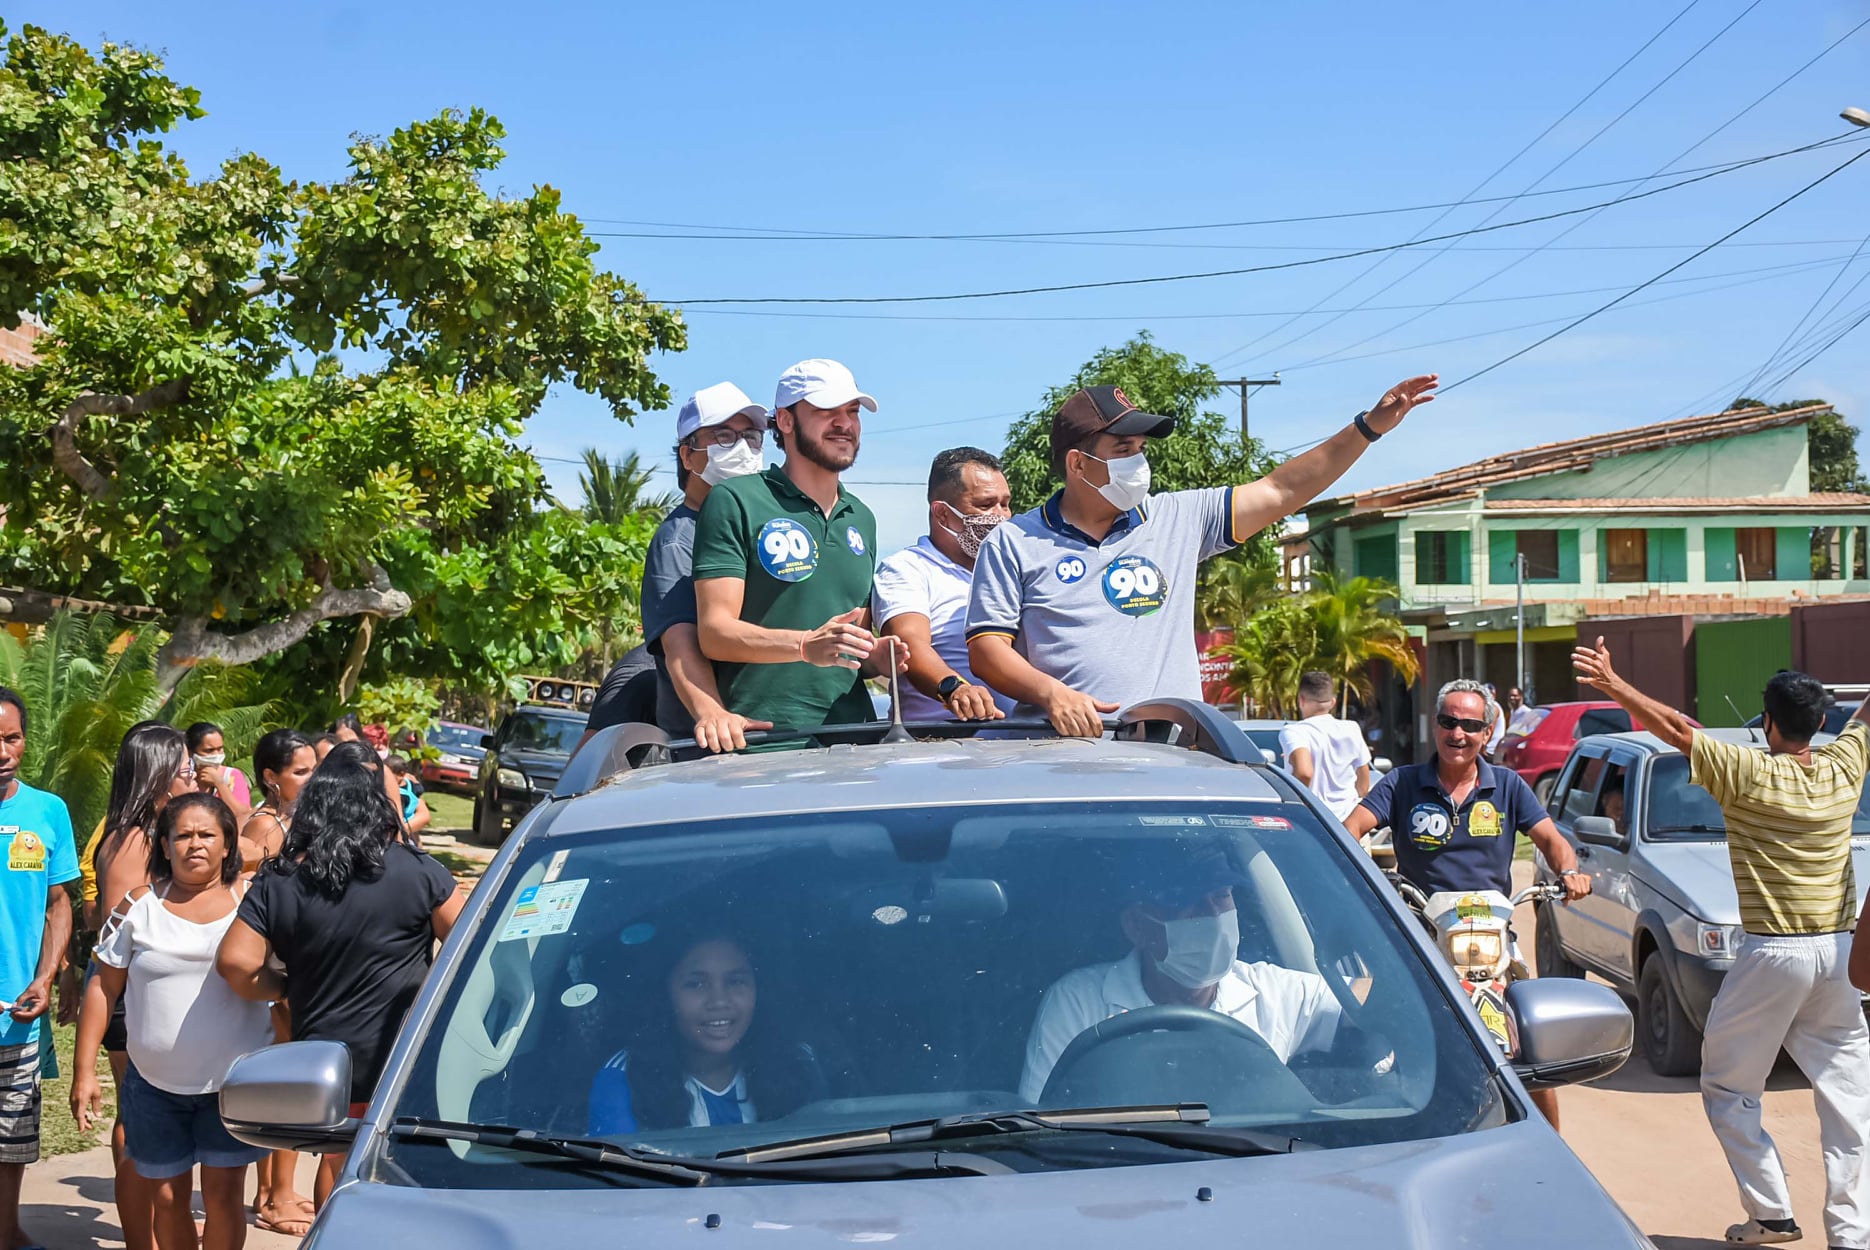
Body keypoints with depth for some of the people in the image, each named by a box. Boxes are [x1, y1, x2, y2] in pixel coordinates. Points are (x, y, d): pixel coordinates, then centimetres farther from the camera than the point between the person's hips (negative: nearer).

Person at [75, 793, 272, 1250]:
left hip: (234, 1080, -1)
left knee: (223, 1192, -2)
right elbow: (104, 990, 4)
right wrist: (85, 1071, 0)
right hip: (155, 1083, 1)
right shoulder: (139, 906, 2)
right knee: (168, 1197, 9)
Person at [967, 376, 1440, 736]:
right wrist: (1051, 693, -16)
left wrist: (1370, 426, 14)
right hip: (1061, 753, -2)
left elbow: (1280, 492, 18)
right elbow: (986, 647, 3)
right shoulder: (1014, 542, 8)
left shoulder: (1177, 519, 16)